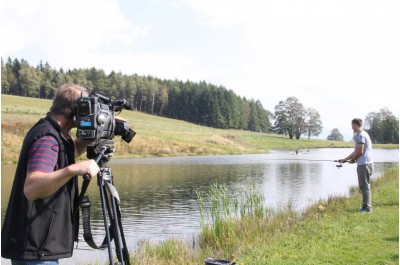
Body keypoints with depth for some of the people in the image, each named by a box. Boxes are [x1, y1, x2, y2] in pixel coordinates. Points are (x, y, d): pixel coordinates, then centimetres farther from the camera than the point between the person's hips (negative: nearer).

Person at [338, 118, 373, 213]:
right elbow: (356, 151, 23)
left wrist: (353, 160, -1)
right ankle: (366, 207, 17)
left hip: (364, 164, -10)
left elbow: (360, 152, -17)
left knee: (365, 186, -7)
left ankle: (367, 207, -4)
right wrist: (345, 159, 21)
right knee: (364, 186, 12)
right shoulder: (359, 135, 19)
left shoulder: (361, 135, -13)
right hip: (363, 164, 10)